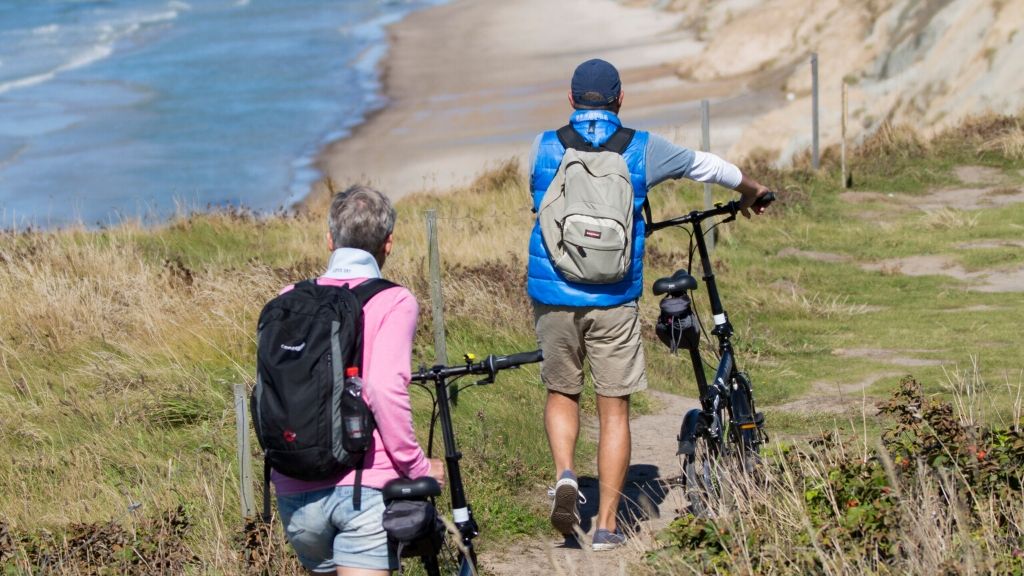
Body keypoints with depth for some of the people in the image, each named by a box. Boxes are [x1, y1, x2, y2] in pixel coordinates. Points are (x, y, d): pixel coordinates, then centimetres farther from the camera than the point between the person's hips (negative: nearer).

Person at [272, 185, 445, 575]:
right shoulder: (394, 302, -4)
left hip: (295, 491, 5)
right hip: (365, 484, -5)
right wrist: (419, 467, -7)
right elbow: (384, 388, -16)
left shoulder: (290, 300, 10)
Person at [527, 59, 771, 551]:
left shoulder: (544, 147, 0)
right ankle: (607, 525, 7)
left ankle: (565, 474, -6)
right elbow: (703, 165, 17)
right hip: (613, 298, -1)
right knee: (614, 410, 6)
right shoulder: (641, 149, 0)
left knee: (561, 393, 19)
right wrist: (749, 189, 37)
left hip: (553, 295, 1)